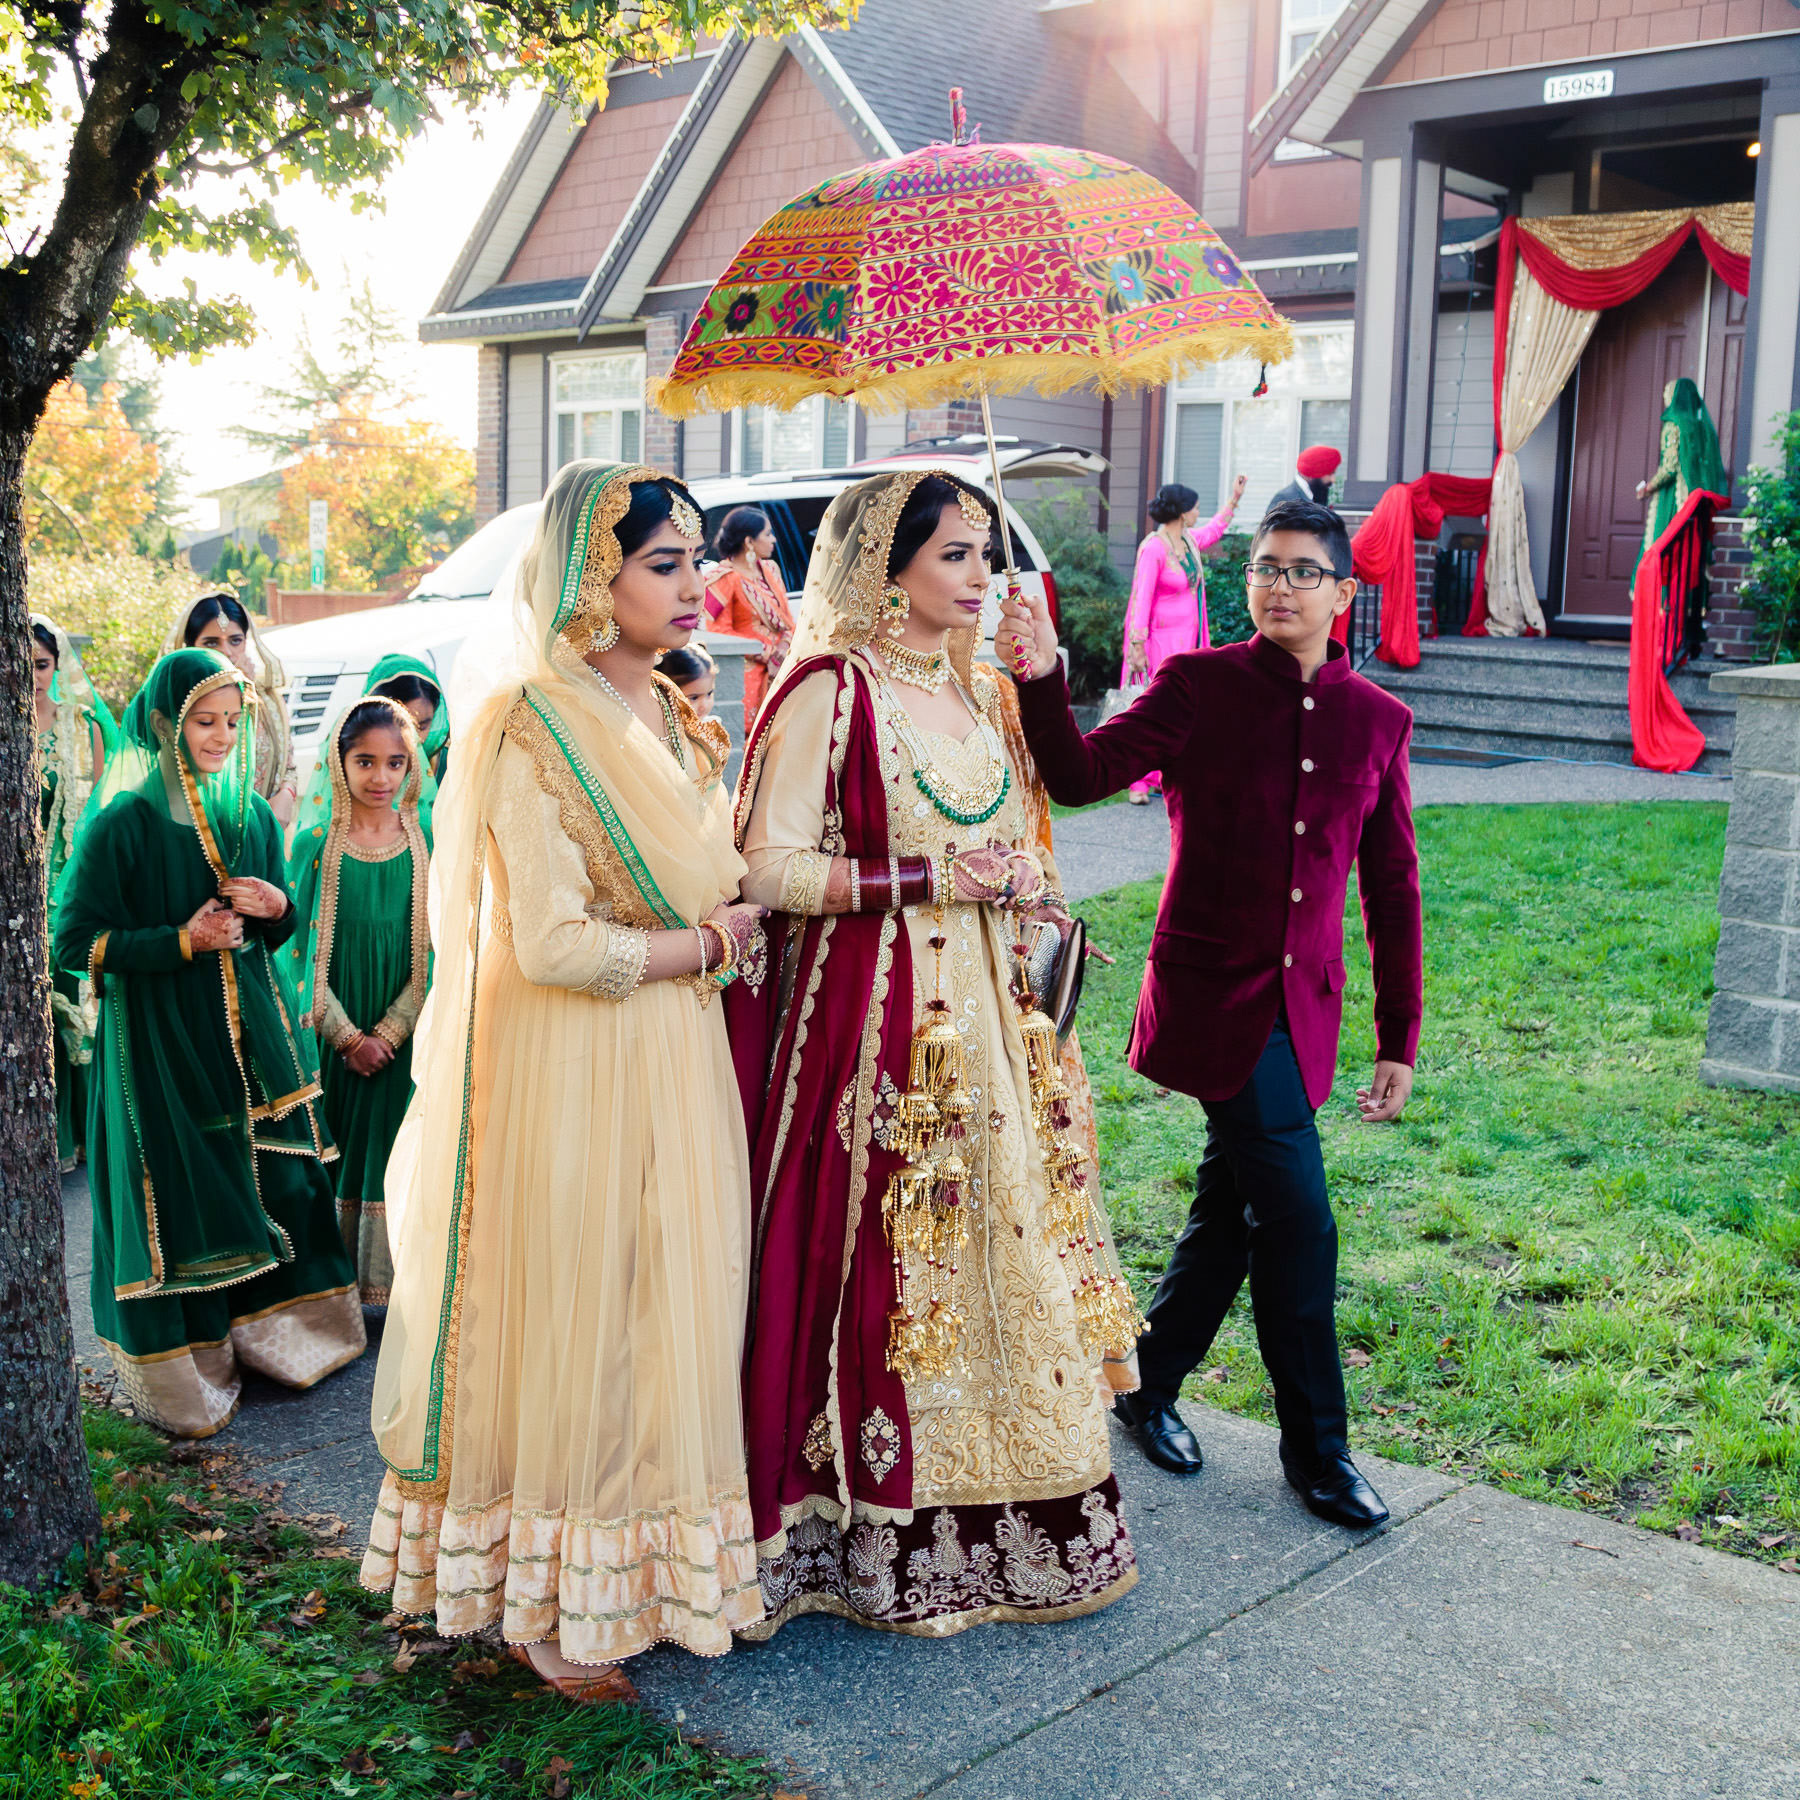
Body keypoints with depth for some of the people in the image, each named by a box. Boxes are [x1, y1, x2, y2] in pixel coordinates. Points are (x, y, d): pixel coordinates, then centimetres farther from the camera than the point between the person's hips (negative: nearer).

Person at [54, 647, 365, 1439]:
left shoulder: (251, 815, 8)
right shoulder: (122, 823, -10)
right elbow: (75, 941, -10)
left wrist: (275, 908, -6)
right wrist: (182, 942, -18)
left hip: (248, 1031, 5)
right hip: (157, 1040, -5)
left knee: (272, 1177, 7)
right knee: (175, 1198, 1)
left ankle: (268, 1332, 23)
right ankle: (182, 1369, 15)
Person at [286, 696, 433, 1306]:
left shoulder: (426, 840, 1)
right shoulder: (314, 840, -2)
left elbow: (435, 949, 0)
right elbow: (302, 948, -3)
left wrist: (390, 1032, -9)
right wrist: (348, 1037, -9)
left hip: (404, 1031, 1)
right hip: (334, 1031, -1)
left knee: (393, 1152, 3)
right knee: (336, 1148, 5)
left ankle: (384, 1276, 15)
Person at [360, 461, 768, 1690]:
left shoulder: (682, 725, 10)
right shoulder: (532, 726, -15)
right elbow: (554, 946, -20)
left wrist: (726, 936, -1)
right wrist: (711, 944, -9)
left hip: (679, 1068, 7)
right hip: (571, 1077, -7)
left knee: (672, 1321, 13)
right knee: (574, 1325, 3)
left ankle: (656, 1565, 28)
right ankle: (546, 1601, 20)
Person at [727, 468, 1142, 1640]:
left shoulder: (974, 689, 14)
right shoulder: (829, 690, -10)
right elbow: (769, 868, -17)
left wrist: (1022, 890, 8)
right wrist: (932, 877, -18)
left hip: (983, 1009, 8)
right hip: (873, 1007, -8)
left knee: (997, 1243, 11)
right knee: (877, 1261, -1)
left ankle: (1002, 1515, 25)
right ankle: (880, 1540, 14)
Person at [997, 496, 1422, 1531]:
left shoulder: (1378, 720, 6)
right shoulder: (1200, 686, -4)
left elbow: (1393, 889, 9)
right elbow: (1082, 776, -16)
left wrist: (1400, 1040, 8)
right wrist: (1044, 681, -34)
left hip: (1303, 1007, 5)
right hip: (1212, 993, -4)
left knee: (1232, 1211, 13)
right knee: (1298, 1222, -6)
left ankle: (1148, 1380, 34)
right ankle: (1316, 1446, 11)